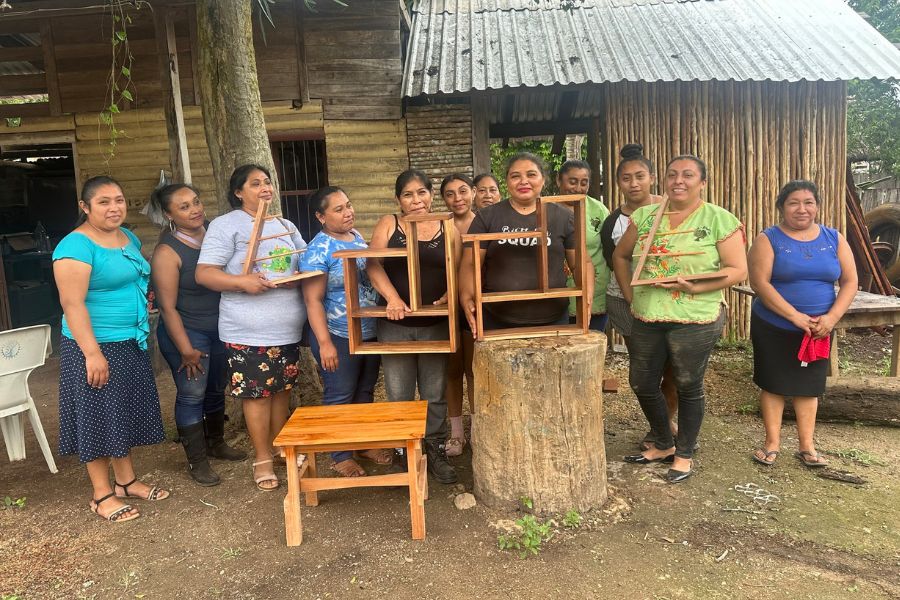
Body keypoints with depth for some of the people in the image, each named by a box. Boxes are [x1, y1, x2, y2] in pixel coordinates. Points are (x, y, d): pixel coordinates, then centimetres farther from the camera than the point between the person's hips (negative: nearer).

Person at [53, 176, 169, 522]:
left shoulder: (129, 237, 9)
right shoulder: (76, 245, -16)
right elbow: (72, 303, -21)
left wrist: (143, 333, 17)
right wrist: (92, 353, -25)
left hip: (132, 344, 8)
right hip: (95, 347, -8)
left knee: (126, 412, 16)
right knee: (99, 416, 3)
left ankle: (127, 481, 31)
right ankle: (102, 495, 17)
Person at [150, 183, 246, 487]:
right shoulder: (167, 252, -18)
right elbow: (167, 306, -17)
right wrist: (186, 349, -16)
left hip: (220, 328, 6)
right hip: (187, 332, -6)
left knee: (217, 388, 19)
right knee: (192, 394, 2)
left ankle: (216, 442, 39)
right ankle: (197, 461, 18)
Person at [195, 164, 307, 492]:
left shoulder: (286, 226, 16)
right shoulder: (225, 225, -4)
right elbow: (204, 273, -11)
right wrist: (242, 281, -25)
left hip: (289, 327, 6)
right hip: (249, 331, -5)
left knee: (282, 390, 14)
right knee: (256, 393, 1)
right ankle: (262, 459, 16)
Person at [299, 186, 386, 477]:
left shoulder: (357, 236, 6)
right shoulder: (318, 250, -16)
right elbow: (313, 301, -18)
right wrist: (325, 343, -22)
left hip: (370, 332, 7)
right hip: (339, 336, -7)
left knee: (365, 391, 19)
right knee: (339, 397, 7)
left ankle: (365, 443, 36)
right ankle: (340, 456, 23)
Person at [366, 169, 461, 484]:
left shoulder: (448, 229, 6)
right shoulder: (388, 224, 4)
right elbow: (373, 265, -7)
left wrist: (449, 296, -17)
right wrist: (392, 298, -22)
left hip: (435, 324, 1)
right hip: (395, 323, 0)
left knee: (435, 394, 11)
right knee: (399, 395, 6)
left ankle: (435, 451, 27)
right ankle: (403, 453, 23)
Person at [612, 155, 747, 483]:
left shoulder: (720, 220, -6)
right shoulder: (644, 216, 5)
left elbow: (738, 269, -8)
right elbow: (620, 256, 14)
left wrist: (695, 288, -19)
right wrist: (629, 293, 5)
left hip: (695, 320, -4)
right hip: (647, 319, 5)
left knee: (688, 388, 9)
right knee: (642, 385, 13)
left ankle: (684, 455, 31)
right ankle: (664, 445, 37)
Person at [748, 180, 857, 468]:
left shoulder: (834, 239, 4)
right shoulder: (768, 239, -7)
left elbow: (850, 282, 1)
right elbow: (759, 283, -16)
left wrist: (831, 317, -14)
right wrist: (795, 316, -21)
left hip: (818, 329, 3)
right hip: (774, 329, -3)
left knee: (808, 385, 11)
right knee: (773, 383, 6)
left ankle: (806, 446, 22)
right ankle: (772, 443, 18)